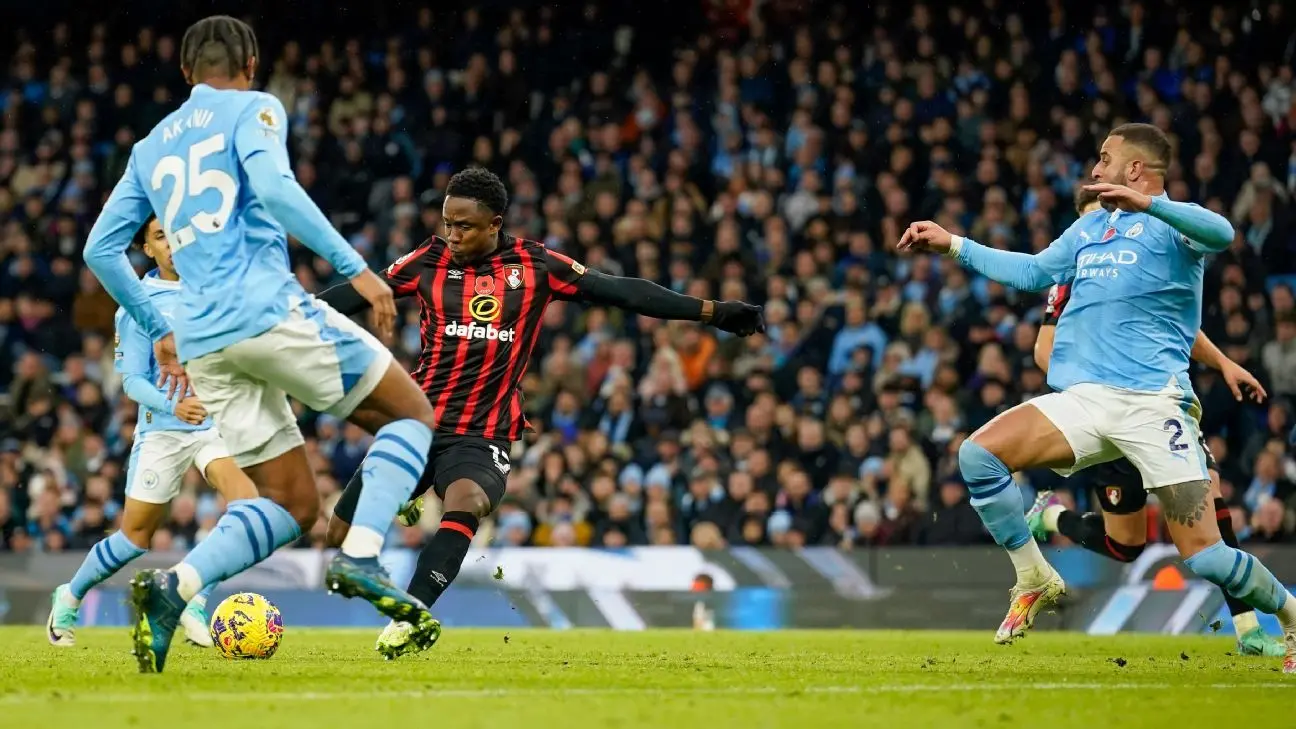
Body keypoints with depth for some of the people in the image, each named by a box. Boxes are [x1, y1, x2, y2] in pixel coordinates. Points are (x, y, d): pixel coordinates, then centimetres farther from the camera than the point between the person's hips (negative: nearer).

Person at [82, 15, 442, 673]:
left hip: (201, 341, 6)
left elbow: (100, 249, 23)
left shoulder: (150, 147, 23)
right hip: (269, 310, -6)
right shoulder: (252, 109, 5)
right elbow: (273, 187, -15)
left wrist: (158, 329, 32)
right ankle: (360, 559, -14)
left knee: (292, 504, 10)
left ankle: (173, 587, -14)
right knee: (412, 414, 9)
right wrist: (354, 267, -16)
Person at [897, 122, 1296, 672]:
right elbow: (1033, 271, 36)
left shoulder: (1169, 223, -1)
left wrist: (1147, 203, -36)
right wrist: (953, 246, 33)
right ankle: (1035, 580, 1)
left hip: (1152, 404, -7)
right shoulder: (1088, 229, 23)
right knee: (977, 454, -15)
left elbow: (1219, 234, -23)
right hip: (1083, 400, 7)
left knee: (1206, 558, -13)